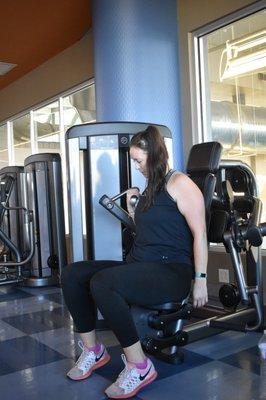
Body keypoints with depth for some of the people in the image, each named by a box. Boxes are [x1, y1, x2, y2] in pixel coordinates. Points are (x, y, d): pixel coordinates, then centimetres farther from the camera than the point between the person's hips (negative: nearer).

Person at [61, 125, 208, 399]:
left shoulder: (179, 183, -6)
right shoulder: (151, 187, 21)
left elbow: (199, 234, -11)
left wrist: (200, 281, -15)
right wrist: (132, 209, 16)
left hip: (171, 271, -9)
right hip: (139, 266, 9)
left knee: (101, 282, -34)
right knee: (71, 274, -6)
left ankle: (139, 366, -20)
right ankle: (92, 350, 3)